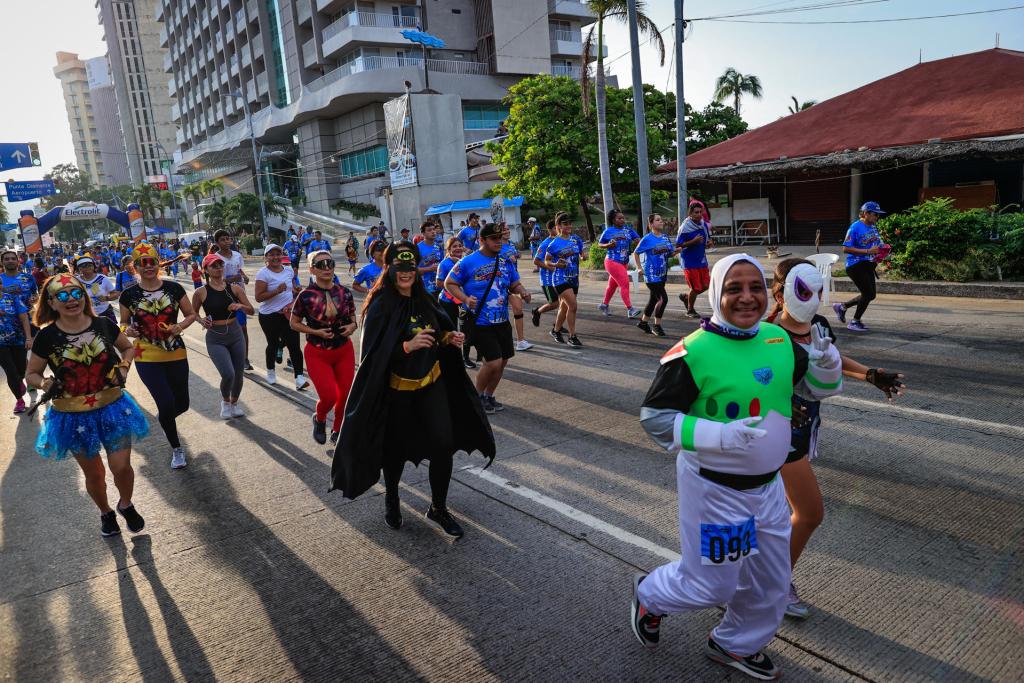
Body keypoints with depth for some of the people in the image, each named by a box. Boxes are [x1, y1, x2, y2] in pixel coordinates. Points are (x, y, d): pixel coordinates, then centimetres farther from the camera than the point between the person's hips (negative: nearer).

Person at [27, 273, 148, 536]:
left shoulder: (104, 325, -8)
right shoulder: (47, 337, -11)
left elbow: (128, 348, 11)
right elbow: (32, 374, 2)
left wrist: (123, 368, -7)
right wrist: (47, 384, -18)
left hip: (113, 407, 0)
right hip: (73, 416, 0)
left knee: (121, 467, -2)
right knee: (93, 473, 15)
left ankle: (126, 505, 31)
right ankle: (106, 513, 43)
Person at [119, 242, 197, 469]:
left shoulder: (174, 288, -3)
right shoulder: (129, 295, -4)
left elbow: (191, 314, 6)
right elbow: (124, 323, 9)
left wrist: (179, 326, -13)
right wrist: (128, 330, -13)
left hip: (176, 354, 2)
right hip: (147, 358, -2)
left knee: (182, 403, 9)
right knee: (167, 403, -11)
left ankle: (164, 418, 49)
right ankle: (176, 449, 13)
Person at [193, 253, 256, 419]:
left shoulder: (235, 288, 0)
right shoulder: (201, 292, -7)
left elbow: (251, 311, 3)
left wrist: (241, 306, -17)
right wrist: (201, 320, -14)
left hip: (236, 334, 4)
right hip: (215, 338, -3)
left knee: (239, 374, 9)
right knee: (228, 374, -16)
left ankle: (234, 403, 37)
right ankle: (225, 401, 16)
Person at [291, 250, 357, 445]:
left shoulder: (345, 293, -2)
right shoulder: (306, 295, -12)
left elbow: (352, 318, 12)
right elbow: (294, 323, -1)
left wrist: (352, 326, -11)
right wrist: (316, 332, -16)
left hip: (344, 352, 3)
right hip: (317, 354, -3)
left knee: (346, 395, 6)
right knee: (329, 396, -13)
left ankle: (337, 431, 34)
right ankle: (319, 419, 24)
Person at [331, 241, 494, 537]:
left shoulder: (423, 300, 3)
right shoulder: (380, 306, -14)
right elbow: (373, 353, -18)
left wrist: (450, 338, -4)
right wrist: (408, 346, -29)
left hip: (432, 384, 4)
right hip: (396, 389, -4)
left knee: (444, 444, -1)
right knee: (396, 448, 12)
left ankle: (438, 507, 19)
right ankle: (391, 499, 40)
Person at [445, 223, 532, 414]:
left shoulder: (505, 261, 7)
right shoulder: (468, 262, -10)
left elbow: (515, 284, 16)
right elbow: (449, 283, -5)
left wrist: (522, 292, -7)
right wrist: (465, 298, -21)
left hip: (502, 321, 6)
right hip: (480, 322, -6)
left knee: (502, 361, 11)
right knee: (493, 362, -11)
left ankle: (488, 396, 33)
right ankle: (477, 396, 15)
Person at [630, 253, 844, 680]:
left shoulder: (779, 339, -2)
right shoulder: (693, 352, -22)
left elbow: (816, 387, 12)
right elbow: (654, 418, -19)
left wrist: (826, 363, -11)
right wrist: (719, 436, -30)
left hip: (767, 485, 7)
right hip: (714, 488, -7)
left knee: (771, 582, 21)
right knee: (712, 584, 8)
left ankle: (734, 645, 48)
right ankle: (649, 597, 40)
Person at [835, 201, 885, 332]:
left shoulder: (873, 227, 10)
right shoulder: (855, 227, -13)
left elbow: (877, 245, 23)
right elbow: (846, 248, -19)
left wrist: (881, 251, 0)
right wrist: (868, 251, -23)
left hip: (868, 265, 8)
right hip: (856, 266, -8)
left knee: (870, 295, 11)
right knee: (868, 293, -8)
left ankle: (842, 307, 29)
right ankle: (855, 322, 9)